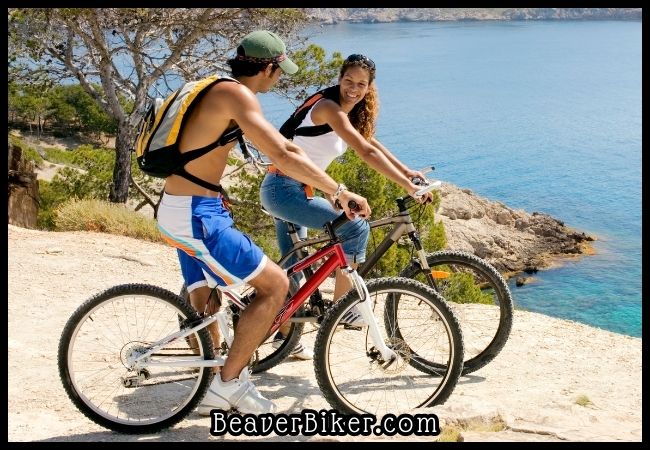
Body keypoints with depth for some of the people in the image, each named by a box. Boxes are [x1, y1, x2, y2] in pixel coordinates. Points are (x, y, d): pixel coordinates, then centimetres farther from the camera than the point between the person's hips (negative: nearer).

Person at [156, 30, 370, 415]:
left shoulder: (219, 91, 16)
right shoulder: (237, 94, -16)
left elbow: (280, 146, 24)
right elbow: (283, 157, -26)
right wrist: (340, 191, -21)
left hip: (182, 211, 10)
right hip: (197, 215, -10)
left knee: (203, 302, 19)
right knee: (276, 283, -6)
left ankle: (211, 393, 31)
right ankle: (228, 382, 1)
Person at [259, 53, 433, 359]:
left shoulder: (348, 111, 10)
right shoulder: (329, 107, -20)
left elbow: (371, 143, 20)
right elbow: (367, 153, -26)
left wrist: (407, 171, 13)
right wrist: (409, 187, -27)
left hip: (291, 191, 10)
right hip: (284, 189, -10)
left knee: (293, 266, 18)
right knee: (356, 228, -17)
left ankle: (285, 335, 33)